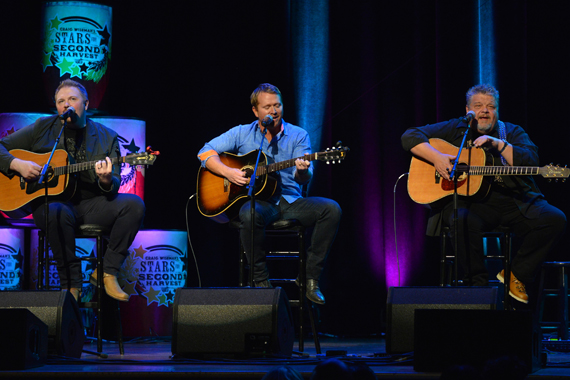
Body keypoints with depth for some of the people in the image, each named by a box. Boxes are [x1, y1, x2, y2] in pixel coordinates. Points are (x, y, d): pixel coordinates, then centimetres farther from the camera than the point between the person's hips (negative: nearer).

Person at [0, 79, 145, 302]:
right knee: (58, 213, -39)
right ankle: (71, 283, -21)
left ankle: (107, 272, -16)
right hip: (52, 201, -2)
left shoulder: (106, 137, 8)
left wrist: (107, 181, -23)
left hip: (90, 203, 2)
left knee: (134, 204, -23)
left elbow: (114, 187, 2)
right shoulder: (42, 128, 8)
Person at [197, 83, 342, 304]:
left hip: (290, 201, 2)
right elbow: (205, 153, 4)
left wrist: (302, 171, -30)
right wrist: (228, 172, -13)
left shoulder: (298, 136, 7)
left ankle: (311, 279, -19)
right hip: (258, 201, -2)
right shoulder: (242, 134, 8)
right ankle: (261, 280, -23)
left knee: (331, 209, -24)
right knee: (249, 215, -38)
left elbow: (303, 178, -5)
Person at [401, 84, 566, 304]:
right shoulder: (456, 129, 12)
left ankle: (516, 274, -4)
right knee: (465, 221, -39)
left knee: (555, 219, -20)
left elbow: (531, 160, -3)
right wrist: (436, 157, -11)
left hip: (513, 200, 3)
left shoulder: (511, 132, 16)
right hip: (470, 200, -2)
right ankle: (478, 284, -17)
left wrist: (499, 144, -14)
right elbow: (410, 137, 5)